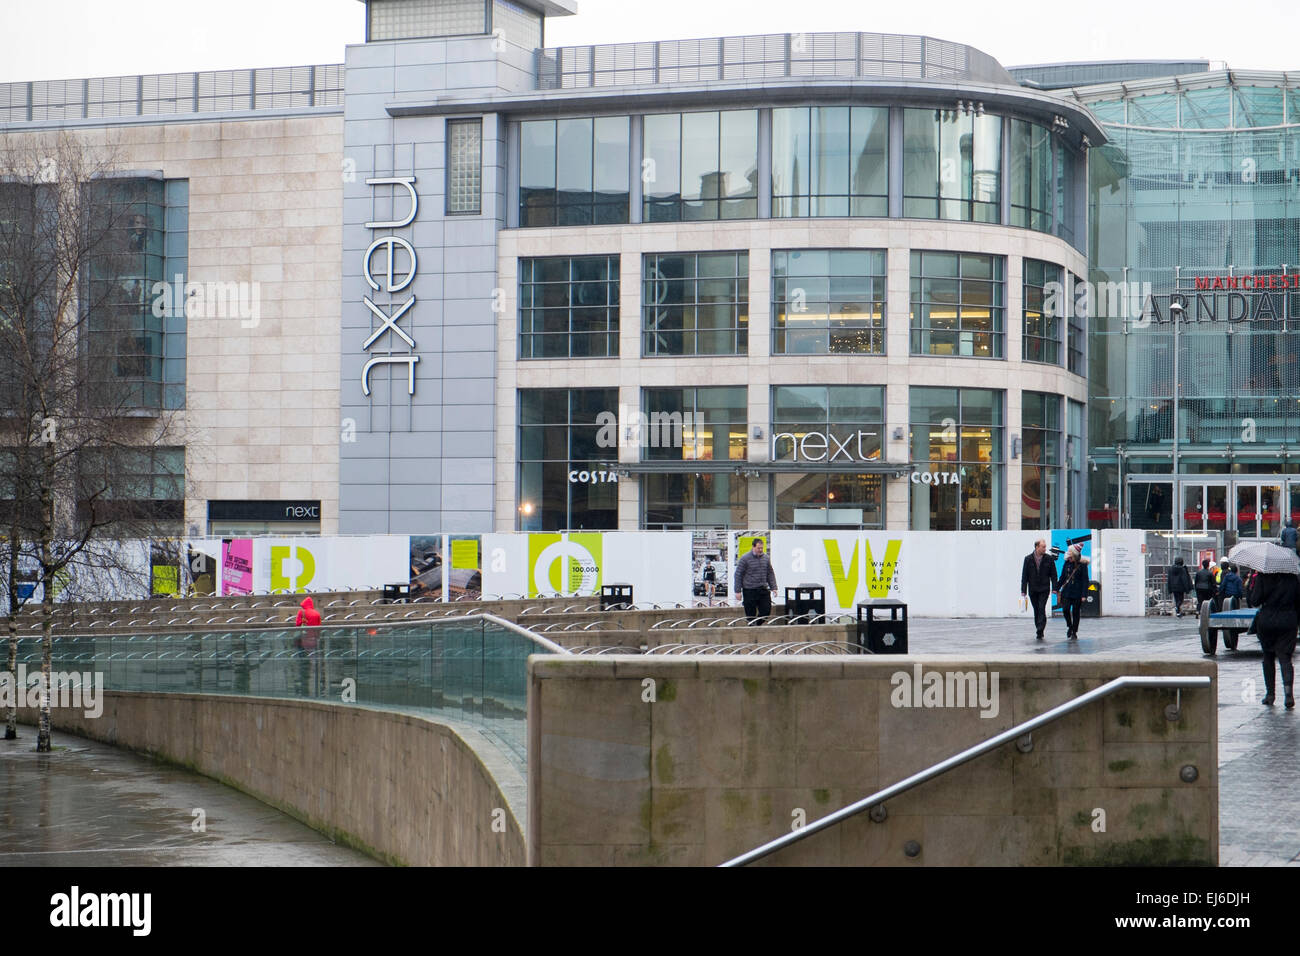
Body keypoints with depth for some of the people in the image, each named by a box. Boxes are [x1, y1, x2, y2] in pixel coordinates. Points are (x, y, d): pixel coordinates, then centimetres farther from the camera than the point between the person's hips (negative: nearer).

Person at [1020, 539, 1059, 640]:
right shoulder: (1028, 559, 1)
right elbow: (1024, 575, 2)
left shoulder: (1049, 559, 1)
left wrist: (1054, 588, -5)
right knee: (1036, 610, 7)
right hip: (1033, 590, 2)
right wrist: (1023, 590, -2)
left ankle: (1040, 631, -16)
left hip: (1044, 589, -2)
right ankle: (1039, 631, 17)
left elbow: (1053, 575, 4)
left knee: (1042, 609, -14)